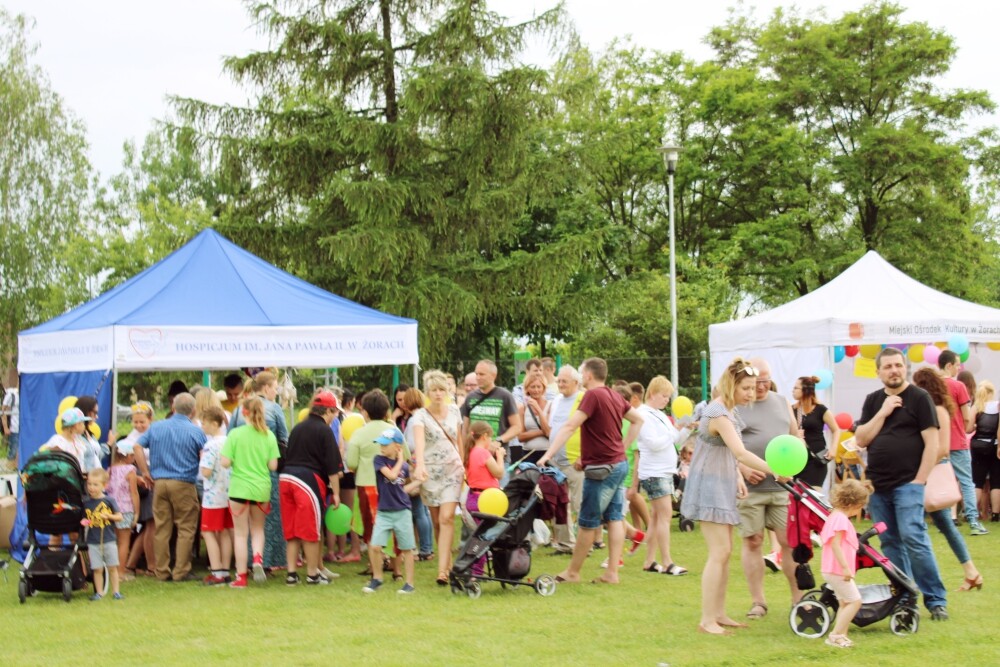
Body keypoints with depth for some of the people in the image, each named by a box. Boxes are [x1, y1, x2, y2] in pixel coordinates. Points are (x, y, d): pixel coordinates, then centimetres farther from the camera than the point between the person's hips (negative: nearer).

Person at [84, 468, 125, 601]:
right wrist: (84, 521, -12)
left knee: (112, 567, 4)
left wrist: (108, 516, -16)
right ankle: (99, 592, 10)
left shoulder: (109, 500, -2)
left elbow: (120, 516, 0)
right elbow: (84, 518, 9)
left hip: (109, 540, -1)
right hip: (93, 542, 1)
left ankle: (116, 591, 11)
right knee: (97, 569, 2)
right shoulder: (86, 502, 4)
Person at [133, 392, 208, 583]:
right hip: (184, 484, -4)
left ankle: (162, 571, 11)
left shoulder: (156, 427, 8)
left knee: (161, 529, 8)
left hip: (159, 482, 4)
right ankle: (181, 572, 1)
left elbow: (137, 447, 3)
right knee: (186, 528, 3)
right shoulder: (196, 432, -2)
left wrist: (146, 472, 7)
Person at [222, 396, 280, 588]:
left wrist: (238, 460, 8)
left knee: (240, 533, 8)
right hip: (262, 488, 2)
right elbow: (273, 466, -3)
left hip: (240, 488, -2)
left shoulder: (235, 434, -10)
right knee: (258, 529, 19)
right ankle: (258, 558, -7)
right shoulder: (269, 436, -2)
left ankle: (241, 576, 8)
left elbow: (225, 462, -12)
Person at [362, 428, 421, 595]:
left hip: (402, 512, 1)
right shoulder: (379, 460, -4)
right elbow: (391, 475, -19)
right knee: (375, 546, -9)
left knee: (406, 548, 6)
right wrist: (400, 461, -8)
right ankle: (377, 578, 12)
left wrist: (418, 482, 7)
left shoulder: (403, 466, 3)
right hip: (383, 512, -1)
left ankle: (409, 583, 16)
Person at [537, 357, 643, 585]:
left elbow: (569, 427, -23)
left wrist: (548, 455, -25)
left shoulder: (593, 395, -17)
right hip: (618, 464, 8)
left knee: (588, 523, 1)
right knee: (614, 518, 7)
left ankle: (572, 572, 10)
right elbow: (638, 420, 19)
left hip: (601, 468, -8)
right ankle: (612, 572, 7)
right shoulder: (615, 396, 8)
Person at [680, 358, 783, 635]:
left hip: (723, 487, 10)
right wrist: (775, 472, -30)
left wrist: (738, 476, 6)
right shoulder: (718, 414, -22)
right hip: (709, 487, -10)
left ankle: (719, 614, 17)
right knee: (719, 552, -12)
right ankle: (707, 620, -9)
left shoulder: (730, 411, 10)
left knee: (724, 552, 11)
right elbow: (741, 453, -31)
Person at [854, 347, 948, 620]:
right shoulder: (873, 401, 13)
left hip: (907, 483, -5)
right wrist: (882, 413, -6)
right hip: (877, 485, 5)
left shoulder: (919, 398, -2)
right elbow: (861, 439, 5)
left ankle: (936, 600, -8)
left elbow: (931, 442, -6)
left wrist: (920, 480, -12)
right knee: (890, 543, 6)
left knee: (913, 538, -14)